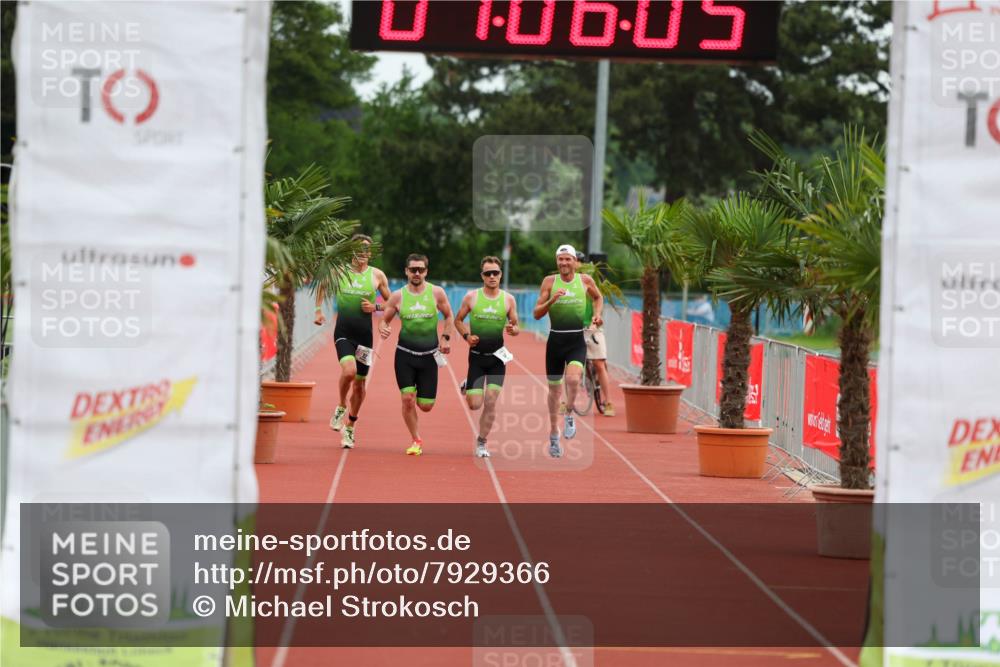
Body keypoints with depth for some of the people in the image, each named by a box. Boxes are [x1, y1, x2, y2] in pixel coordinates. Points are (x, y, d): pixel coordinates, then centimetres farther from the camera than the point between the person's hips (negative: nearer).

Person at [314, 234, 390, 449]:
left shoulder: (377, 275, 3)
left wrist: (375, 307, -7)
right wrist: (319, 309, 8)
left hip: (364, 334, 2)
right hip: (343, 332, -2)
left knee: (359, 382, 8)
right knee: (349, 370, -27)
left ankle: (350, 427, 25)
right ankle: (341, 408, 0)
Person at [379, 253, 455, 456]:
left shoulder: (436, 293, -2)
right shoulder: (397, 296, -2)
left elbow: (449, 316, 11)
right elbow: (385, 320, 6)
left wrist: (446, 337, -2)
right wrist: (382, 329, -16)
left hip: (429, 355, 0)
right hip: (405, 354, 0)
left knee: (426, 406, 0)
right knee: (407, 398, -12)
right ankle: (416, 441, 6)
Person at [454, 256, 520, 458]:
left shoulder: (508, 299, 1)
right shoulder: (471, 297, -1)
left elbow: (516, 327, 8)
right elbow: (458, 320, 9)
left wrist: (513, 330, -16)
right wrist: (466, 335, -9)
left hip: (497, 357, 1)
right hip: (477, 356, -1)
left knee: (490, 402, -7)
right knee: (475, 404, -3)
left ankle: (481, 442, 8)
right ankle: (467, 386, 32)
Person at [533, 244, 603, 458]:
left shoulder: (585, 280, 2)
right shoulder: (549, 281, -1)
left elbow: (598, 297, 24)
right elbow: (536, 313, -2)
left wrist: (598, 314, 6)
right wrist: (552, 300, -18)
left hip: (577, 341, -1)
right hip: (555, 340, 1)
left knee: (573, 378, -27)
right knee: (554, 388, 10)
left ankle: (569, 416, -1)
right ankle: (553, 435, 26)